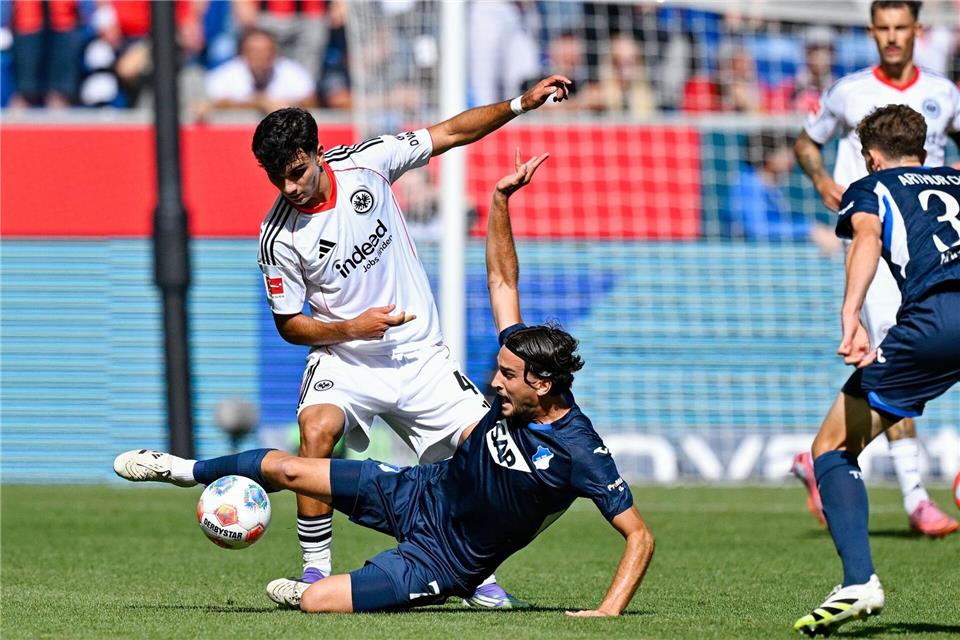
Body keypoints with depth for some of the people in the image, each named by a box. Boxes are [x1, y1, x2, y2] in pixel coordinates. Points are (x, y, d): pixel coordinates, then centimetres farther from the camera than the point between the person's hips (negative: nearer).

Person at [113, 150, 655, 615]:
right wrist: (501, 200, -12)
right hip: (419, 493, 6)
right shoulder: (520, 382, -11)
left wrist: (610, 611, -37)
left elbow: (640, 536, -27)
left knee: (314, 601, -20)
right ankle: (185, 471, 37)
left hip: (444, 562, -6)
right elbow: (503, 280, -3)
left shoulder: (580, 454, -30)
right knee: (283, 468, 8)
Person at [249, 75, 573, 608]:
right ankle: (316, 570, -22)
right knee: (317, 430, -31)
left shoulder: (364, 163, -10)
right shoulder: (279, 238, -14)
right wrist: (350, 328, -19)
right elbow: (289, 323, -4)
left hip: (419, 354, 3)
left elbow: (451, 133, 1)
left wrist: (522, 103, -5)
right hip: (343, 360, -3)